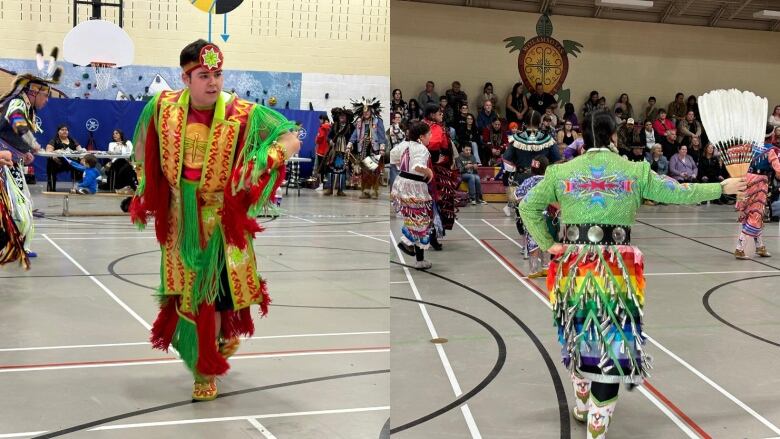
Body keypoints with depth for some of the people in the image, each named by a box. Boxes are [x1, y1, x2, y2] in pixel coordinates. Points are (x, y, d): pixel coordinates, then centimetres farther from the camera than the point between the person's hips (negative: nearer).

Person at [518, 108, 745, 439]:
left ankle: (582, 405, 39)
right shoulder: (635, 171, 1)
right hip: (616, 270, -2)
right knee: (612, 342, 3)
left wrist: (547, 244, 7)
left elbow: (528, 207, 4)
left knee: (580, 336, 20)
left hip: (574, 268, 3)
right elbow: (679, 193, 8)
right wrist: (722, 188, 20)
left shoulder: (562, 172, 3)